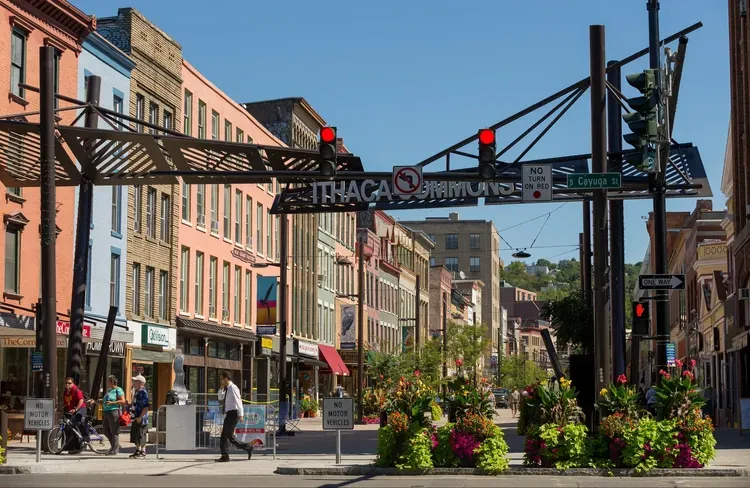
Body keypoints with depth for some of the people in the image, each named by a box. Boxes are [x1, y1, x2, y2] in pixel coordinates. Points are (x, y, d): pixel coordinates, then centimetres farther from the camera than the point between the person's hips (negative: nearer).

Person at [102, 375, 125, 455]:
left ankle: (114, 450, 0)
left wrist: (112, 403, -20)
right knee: (106, 431, 10)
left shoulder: (118, 390, -6)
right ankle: (115, 445, 22)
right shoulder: (109, 390, 20)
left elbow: (123, 401, -14)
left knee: (114, 432, -4)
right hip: (106, 413, 9)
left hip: (114, 412, -9)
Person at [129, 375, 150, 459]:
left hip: (141, 418, -10)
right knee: (135, 435, 16)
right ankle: (137, 451, 27)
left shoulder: (143, 393, -18)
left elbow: (146, 407, -23)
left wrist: (140, 417, -24)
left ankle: (143, 452, 5)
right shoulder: (136, 392, 13)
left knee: (141, 436, -3)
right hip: (135, 418, 10)